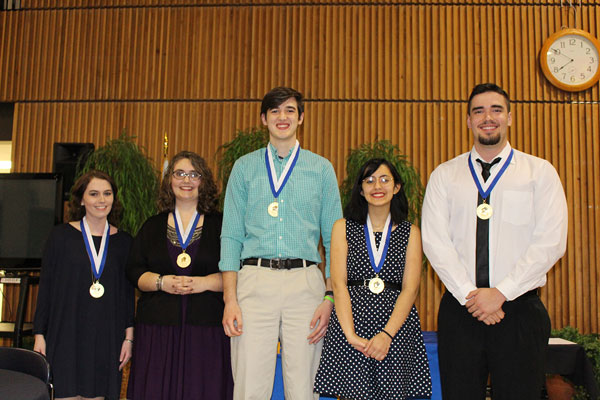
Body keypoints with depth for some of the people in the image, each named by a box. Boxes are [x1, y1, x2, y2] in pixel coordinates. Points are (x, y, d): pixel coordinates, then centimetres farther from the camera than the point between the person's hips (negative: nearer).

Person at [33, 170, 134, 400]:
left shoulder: (123, 241, 6)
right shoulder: (61, 235, 1)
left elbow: (128, 292, 8)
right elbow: (45, 287, 2)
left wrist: (129, 337, 4)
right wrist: (39, 334, -1)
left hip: (107, 340, 2)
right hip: (66, 336, -1)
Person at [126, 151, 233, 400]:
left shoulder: (220, 225, 6)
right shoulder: (153, 226, 14)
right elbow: (134, 271, 9)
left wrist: (204, 282, -14)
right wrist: (162, 282, -8)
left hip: (207, 328, -2)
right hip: (158, 327, 2)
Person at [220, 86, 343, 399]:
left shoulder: (321, 168, 11)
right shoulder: (244, 167, 12)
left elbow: (333, 238, 8)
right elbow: (231, 235, 7)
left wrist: (330, 297, -3)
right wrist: (230, 299, -2)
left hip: (305, 282, 0)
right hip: (254, 280, 0)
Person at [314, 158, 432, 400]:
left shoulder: (410, 233, 10)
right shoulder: (343, 228, 9)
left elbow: (410, 289, 1)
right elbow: (338, 284, -1)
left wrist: (387, 334, -13)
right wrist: (351, 335, -13)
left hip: (396, 324, 1)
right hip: (351, 322, 0)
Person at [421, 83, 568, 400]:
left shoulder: (540, 172, 4)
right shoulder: (444, 175, 7)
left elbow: (551, 242, -4)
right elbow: (434, 240, -1)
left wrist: (500, 293, -12)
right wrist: (470, 295, -11)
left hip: (519, 308, -1)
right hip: (459, 308, 1)